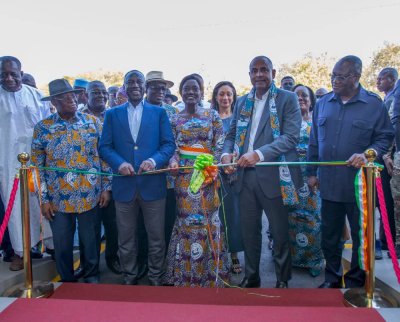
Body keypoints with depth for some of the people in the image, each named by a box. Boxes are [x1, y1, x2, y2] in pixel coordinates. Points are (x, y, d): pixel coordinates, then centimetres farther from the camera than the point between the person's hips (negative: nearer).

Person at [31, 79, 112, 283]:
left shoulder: (93, 122, 0)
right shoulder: (42, 128, -2)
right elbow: (37, 166, 1)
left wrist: (106, 187, -1)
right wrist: (44, 199, -3)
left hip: (90, 196, 0)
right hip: (58, 199, 0)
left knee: (91, 241, 12)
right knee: (62, 244, 13)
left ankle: (91, 277, 36)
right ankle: (67, 282, 36)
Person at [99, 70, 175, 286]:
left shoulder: (159, 112, 6)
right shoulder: (112, 114, 9)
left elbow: (169, 144, 0)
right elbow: (104, 146, 4)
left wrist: (154, 160, -19)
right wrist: (119, 163, -15)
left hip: (153, 184, -1)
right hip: (124, 185, 1)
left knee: (156, 237, 10)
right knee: (126, 238, 13)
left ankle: (155, 278, 28)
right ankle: (129, 277, 32)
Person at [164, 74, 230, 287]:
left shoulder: (212, 115, 5)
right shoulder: (175, 119, 8)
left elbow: (219, 146, 1)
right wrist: (173, 161, -14)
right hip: (184, 176, 1)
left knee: (208, 219, 4)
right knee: (187, 219, 4)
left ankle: (208, 271, 20)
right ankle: (188, 273, 18)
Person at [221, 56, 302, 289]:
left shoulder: (287, 99, -2)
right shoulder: (242, 102, 14)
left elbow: (291, 137, -13)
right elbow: (232, 135, 15)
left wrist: (259, 154, -24)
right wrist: (227, 154, -7)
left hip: (273, 176, -4)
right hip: (246, 176, 5)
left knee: (280, 232, 8)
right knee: (249, 231, 14)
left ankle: (283, 280, 28)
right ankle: (251, 277, 31)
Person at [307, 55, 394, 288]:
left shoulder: (374, 104, -4)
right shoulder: (323, 103, 7)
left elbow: (385, 137, -1)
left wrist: (368, 154, -21)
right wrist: (312, 172, 10)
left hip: (359, 184, -3)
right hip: (329, 184, 3)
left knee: (361, 237, 10)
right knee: (329, 235, 14)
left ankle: (356, 282, 29)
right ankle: (332, 278, 31)